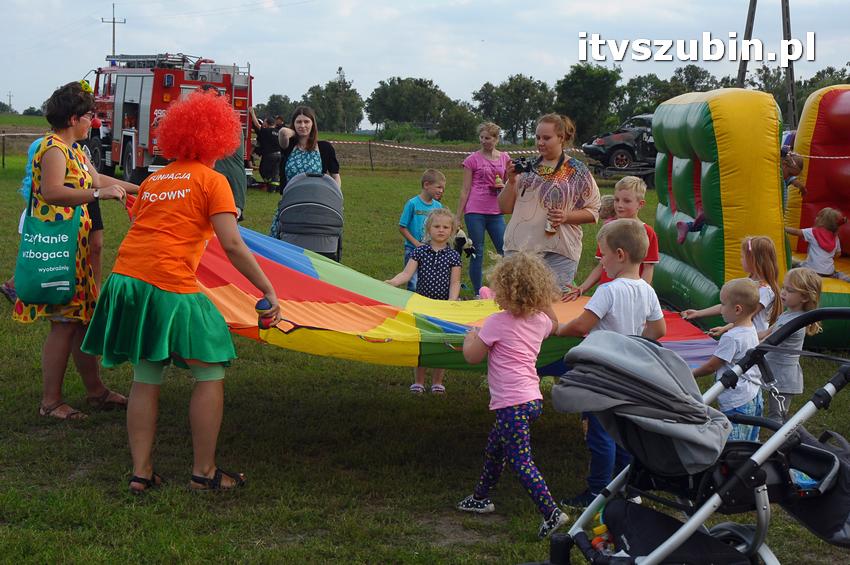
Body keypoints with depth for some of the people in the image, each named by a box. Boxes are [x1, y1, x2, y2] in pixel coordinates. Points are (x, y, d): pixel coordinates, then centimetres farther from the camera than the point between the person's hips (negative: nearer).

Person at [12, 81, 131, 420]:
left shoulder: (72, 149, 17)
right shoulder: (54, 148, -14)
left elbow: (96, 179, 31)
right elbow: (52, 192, -29)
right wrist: (98, 194, -35)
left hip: (75, 248, 10)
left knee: (84, 318, 14)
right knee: (65, 322, -8)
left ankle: (95, 390, 22)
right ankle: (50, 402, -1)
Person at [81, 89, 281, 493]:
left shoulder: (153, 180, 21)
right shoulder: (211, 180, 2)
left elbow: (139, 227, 20)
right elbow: (233, 246, -7)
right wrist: (268, 290, -4)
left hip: (126, 278, 7)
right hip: (169, 286, -7)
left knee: (146, 379, 14)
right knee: (210, 375, 5)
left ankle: (140, 472, 13)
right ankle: (204, 471, 8)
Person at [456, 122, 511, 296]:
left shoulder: (504, 158, 9)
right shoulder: (473, 159, -1)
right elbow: (465, 190, 1)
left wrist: (503, 186, -4)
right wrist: (458, 217, -1)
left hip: (496, 212, 3)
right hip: (475, 212, -3)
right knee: (477, 253, 1)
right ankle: (478, 294, 9)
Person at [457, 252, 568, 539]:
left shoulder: (497, 322, -14)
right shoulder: (541, 320, 7)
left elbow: (472, 356, -6)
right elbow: (553, 326, 33)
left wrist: (471, 336, 12)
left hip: (512, 403, -9)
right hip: (532, 398, 9)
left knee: (520, 462, -9)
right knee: (494, 447, 25)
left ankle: (552, 512, -17)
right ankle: (481, 497, 39)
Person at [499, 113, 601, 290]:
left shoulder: (577, 171, 4)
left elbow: (594, 212, 3)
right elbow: (505, 208, 12)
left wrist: (566, 217, -13)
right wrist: (511, 181, -4)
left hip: (557, 255, -3)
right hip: (518, 249, 3)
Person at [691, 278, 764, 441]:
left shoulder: (731, 338, -19)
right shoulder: (751, 331, 8)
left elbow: (711, 367, -10)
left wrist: (690, 374, 5)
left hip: (737, 403, -10)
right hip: (754, 397, 10)